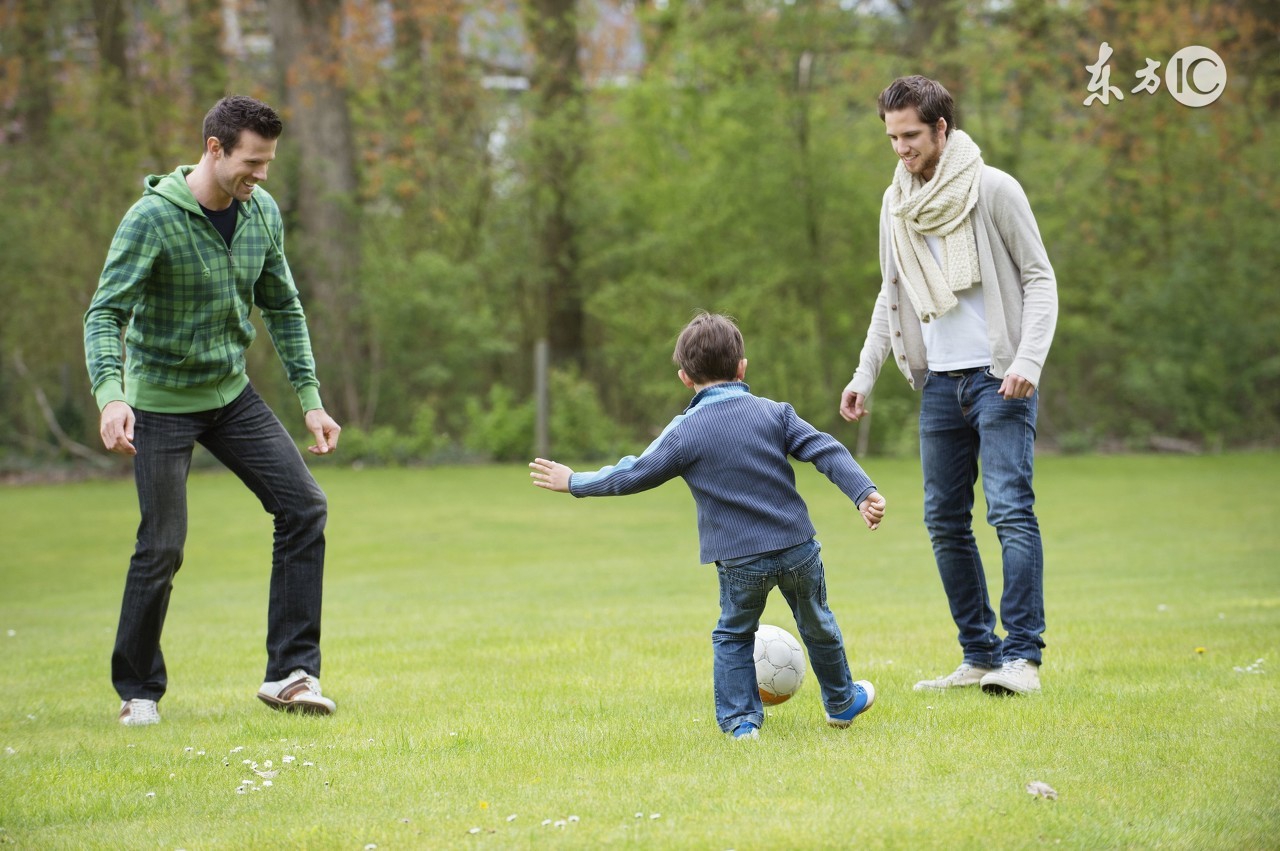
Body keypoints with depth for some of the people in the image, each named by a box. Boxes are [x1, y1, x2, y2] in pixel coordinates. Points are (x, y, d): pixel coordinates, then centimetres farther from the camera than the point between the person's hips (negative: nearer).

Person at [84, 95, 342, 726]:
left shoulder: (262, 213, -1)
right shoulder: (153, 218, -19)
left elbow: (282, 309, 9)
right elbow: (105, 314, -23)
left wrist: (310, 400, 5)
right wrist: (110, 394, -39)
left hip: (233, 394, 6)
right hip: (162, 402, -6)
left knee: (304, 508, -7)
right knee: (162, 547, -4)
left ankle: (290, 672, -2)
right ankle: (138, 690, 15)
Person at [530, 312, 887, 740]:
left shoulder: (685, 432, -6)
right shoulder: (774, 413, 1)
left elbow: (633, 475, -2)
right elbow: (825, 449, -5)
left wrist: (575, 482, 9)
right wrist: (863, 492, -7)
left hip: (740, 559, -2)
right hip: (798, 546, 3)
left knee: (733, 636, 18)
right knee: (818, 626, 23)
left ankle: (740, 718, 9)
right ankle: (841, 702, 39)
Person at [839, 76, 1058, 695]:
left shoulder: (993, 190, -6)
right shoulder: (896, 203, 11)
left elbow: (1039, 279, -5)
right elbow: (891, 296, 20)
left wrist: (1028, 362, -17)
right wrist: (864, 375, 11)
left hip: (999, 378, -6)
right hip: (940, 382, 6)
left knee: (1010, 510, -13)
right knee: (945, 522, 4)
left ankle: (1022, 656, -14)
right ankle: (979, 655, 10)